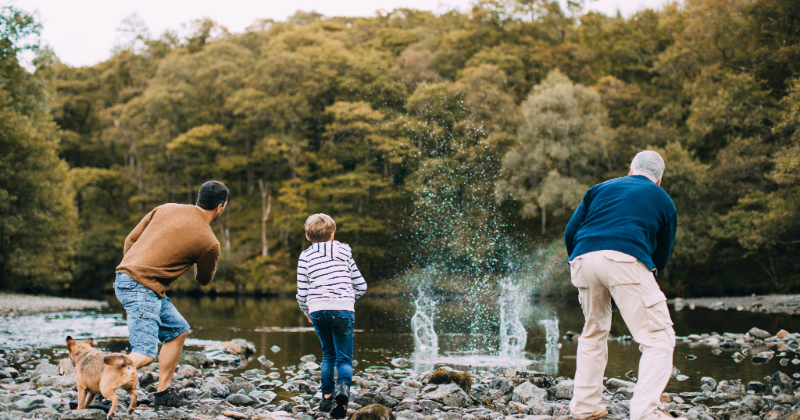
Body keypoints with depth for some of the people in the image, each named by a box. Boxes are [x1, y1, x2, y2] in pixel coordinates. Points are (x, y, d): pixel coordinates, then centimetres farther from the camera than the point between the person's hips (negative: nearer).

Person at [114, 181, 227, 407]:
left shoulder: (167, 209, 10)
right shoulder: (209, 243, -6)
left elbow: (131, 239, 13)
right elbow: (204, 279, 14)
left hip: (126, 277, 9)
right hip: (143, 288, -9)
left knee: (178, 330, 19)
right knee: (145, 353, -14)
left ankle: (163, 394, 23)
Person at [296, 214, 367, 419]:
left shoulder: (305, 256, 9)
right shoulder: (344, 251, 13)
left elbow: (301, 292, 6)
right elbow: (361, 286, 14)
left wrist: (307, 313, 24)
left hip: (317, 311, 1)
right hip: (343, 310, -1)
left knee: (328, 354, 22)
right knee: (344, 358, 2)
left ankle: (327, 397, 19)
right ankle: (343, 386, -27)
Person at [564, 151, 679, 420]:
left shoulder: (601, 188, 29)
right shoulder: (663, 201, 24)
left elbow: (570, 232, 21)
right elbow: (662, 254, 26)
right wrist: (650, 276, 43)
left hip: (583, 259, 4)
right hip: (625, 260, -4)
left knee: (593, 332, 24)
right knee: (658, 337, 1)